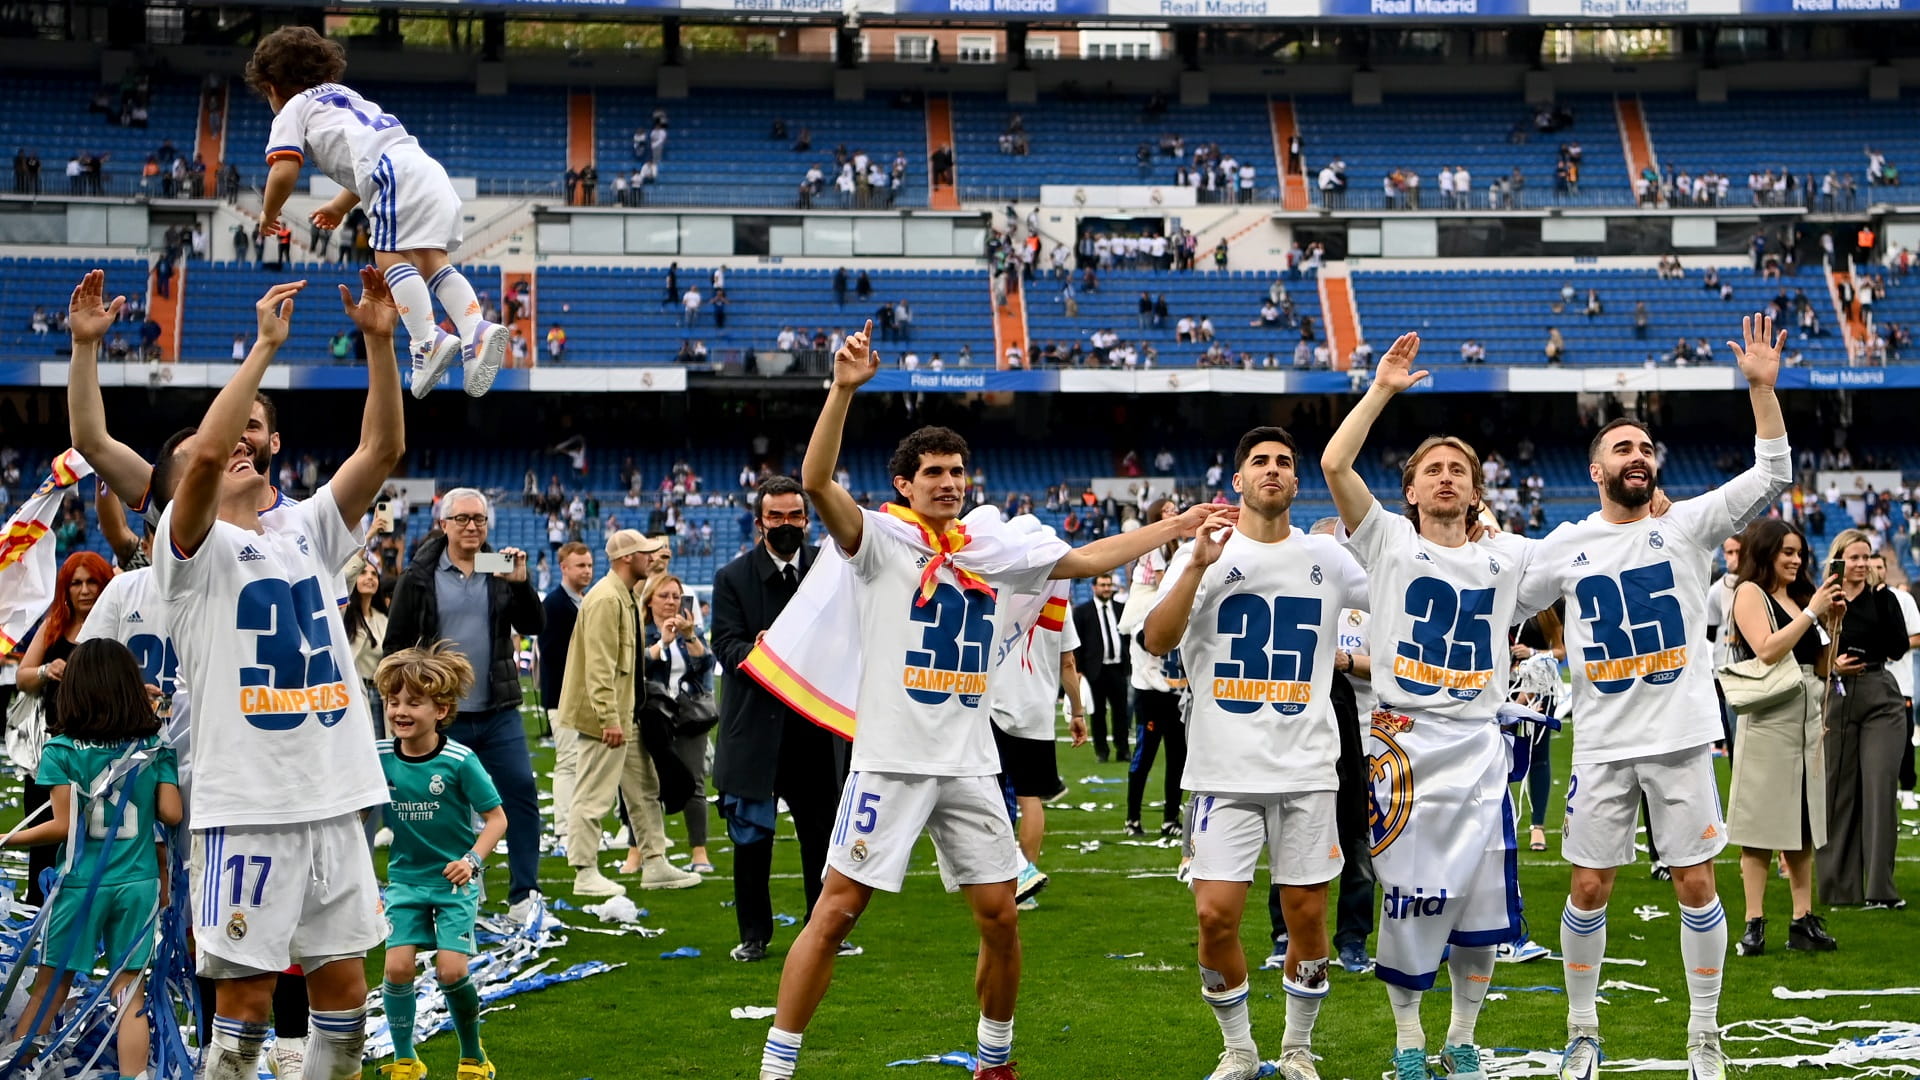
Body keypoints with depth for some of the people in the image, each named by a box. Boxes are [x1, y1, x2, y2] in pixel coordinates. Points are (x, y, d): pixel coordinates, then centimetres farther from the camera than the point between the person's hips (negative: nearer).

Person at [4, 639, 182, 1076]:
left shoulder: (62, 751, -8)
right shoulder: (156, 749, 1)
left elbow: (64, 826, -11)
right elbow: (171, 813, -2)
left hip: (80, 883, -2)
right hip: (138, 882, 2)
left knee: (50, 987, 9)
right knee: (129, 990, 5)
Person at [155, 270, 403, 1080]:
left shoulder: (306, 531, 16)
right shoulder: (194, 547, -1)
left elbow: (383, 449, 7)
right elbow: (203, 451, -20)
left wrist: (380, 343, -4)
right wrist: (264, 345, -17)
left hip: (335, 801, 6)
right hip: (247, 807, -6)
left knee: (344, 991, 8)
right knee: (246, 997, -3)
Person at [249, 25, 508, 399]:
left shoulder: (293, 110, 14)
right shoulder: (346, 96, 37)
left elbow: (284, 171, -1)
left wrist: (268, 214, 17)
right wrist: (339, 206, 55)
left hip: (396, 173, -7)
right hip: (428, 169, 7)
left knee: (391, 256, -12)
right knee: (429, 260, 4)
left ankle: (428, 341, -31)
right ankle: (478, 330, -16)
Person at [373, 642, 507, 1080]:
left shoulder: (459, 761, -16)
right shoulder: (379, 756, -6)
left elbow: (496, 818, -9)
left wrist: (473, 860, -21)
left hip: (454, 880, -3)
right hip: (406, 879, 3)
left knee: (451, 970, -11)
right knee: (397, 965, -10)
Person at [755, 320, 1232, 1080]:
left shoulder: (997, 548, 12)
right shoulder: (881, 538, -4)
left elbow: (1089, 559, 20)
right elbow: (815, 481, -20)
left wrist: (1178, 527, 18)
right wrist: (844, 388, -31)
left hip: (970, 765, 5)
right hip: (892, 760, -5)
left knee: (999, 917, 7)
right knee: (836, 911, -6)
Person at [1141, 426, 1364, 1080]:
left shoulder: (1327, 558, 8)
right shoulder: (1204, 553, 2)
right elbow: (1157, 642, -11)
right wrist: (1198, 566, -21)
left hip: (1307, 770, 2)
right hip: (1225, 771, -2)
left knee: (1307, 914, 3)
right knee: (1216, 916, -7)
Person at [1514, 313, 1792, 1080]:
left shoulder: (1687, 525, 1)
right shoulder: (1565, 545, 5)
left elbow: (1773, 475, -8)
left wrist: (1762, 387, -17)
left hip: (1683, 737, -1)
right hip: (1603, 743, 1)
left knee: (1696, 886, 2)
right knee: (1589, 890, 4)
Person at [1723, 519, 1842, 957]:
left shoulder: (1800, 597, 17)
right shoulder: (1750, 593, -2)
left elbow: (1822, 669, 17)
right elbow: (1767, 650, -16)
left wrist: (1832, 622, 5)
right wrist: (1811, 613, -12)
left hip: (1809, 720, 7)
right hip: (1769, 719, -7)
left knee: (1804, 825, 8)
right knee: (1761, 827, -4)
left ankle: (1803, 921, 11)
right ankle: (1754, 925, -3)